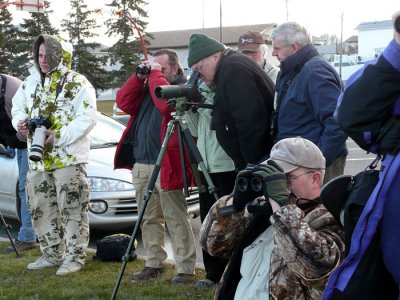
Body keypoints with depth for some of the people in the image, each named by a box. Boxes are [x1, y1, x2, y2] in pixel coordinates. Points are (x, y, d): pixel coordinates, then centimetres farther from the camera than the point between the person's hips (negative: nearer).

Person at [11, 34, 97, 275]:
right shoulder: (31, 81, 12)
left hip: (69, 158, -7)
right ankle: (52, 254, 24)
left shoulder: (78, 83, -9)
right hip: (37, 158, 7)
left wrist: (58, 136, -22)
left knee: (72, 210, -3)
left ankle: (75, 257, 6)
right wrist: (20, 121, -1)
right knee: (41, 208, 12)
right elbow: (18, 105, 22)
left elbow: (87, 119, -15)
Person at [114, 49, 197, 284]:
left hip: (166, 165, -7)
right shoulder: (147, 86, 19)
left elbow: (165, 103, -22)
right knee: (149, 219, 12)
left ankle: (186, 269, -1)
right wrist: (139, 77, 3)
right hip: (141, 164, 8)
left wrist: (155, 75, -11)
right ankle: (154, 263, 21)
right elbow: (124, 102, 12)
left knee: (176, 219, -5)